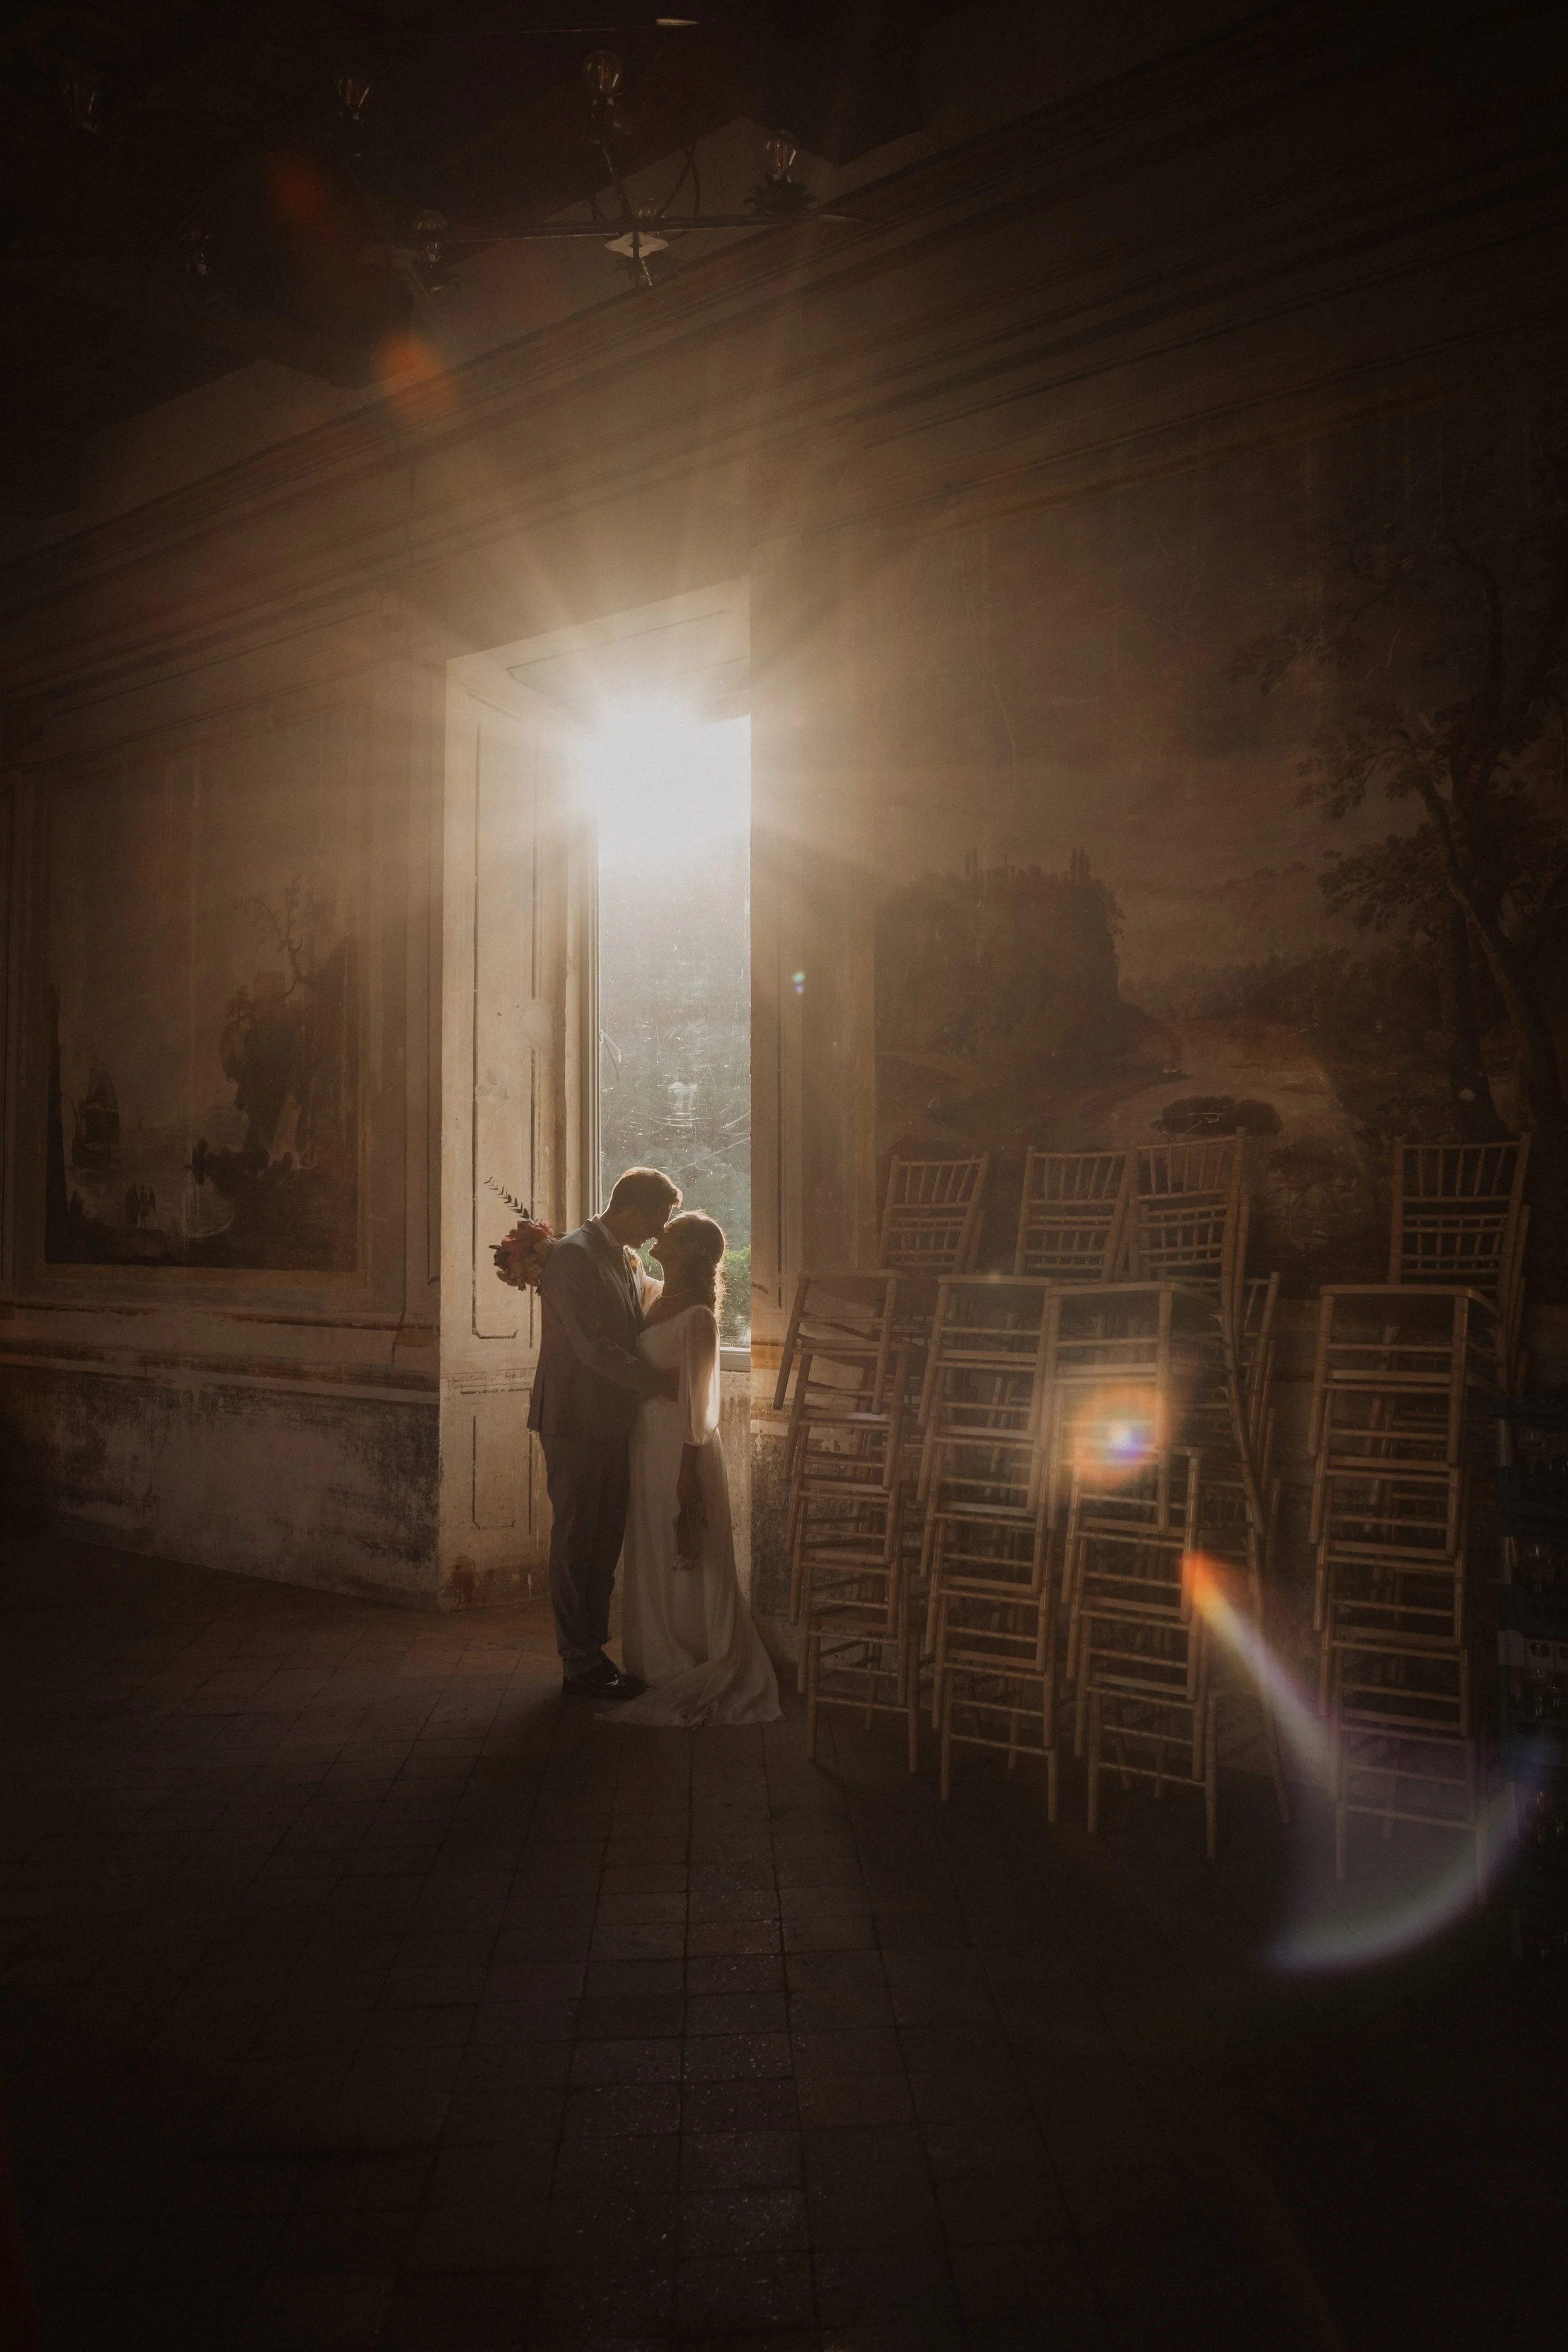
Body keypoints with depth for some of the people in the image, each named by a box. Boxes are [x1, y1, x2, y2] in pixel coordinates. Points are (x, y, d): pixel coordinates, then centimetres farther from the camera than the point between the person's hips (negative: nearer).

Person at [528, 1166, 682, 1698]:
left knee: (604, 1544, 12)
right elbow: (593, 1346, -21)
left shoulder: (627, 1260, 13)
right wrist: (663, 1383, -19)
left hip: (613, 1423, 9)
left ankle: (592, 1652, 21)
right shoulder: (573, 1254, -15)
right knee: (576, 1544, 0)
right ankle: (581, 1665, 8)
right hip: (575, 1420, -9)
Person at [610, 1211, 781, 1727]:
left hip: (679, 1451, -8)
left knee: (686, 1563, 2)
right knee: (653, 1562, 15)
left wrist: (688, 1480, -17)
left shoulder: (697, 1317, -17)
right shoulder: (655, 1302, 7)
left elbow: (696, 1401, -17)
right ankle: (663, 1663, 27)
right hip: (647, 1446, 8)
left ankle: (700, 1676, 13)